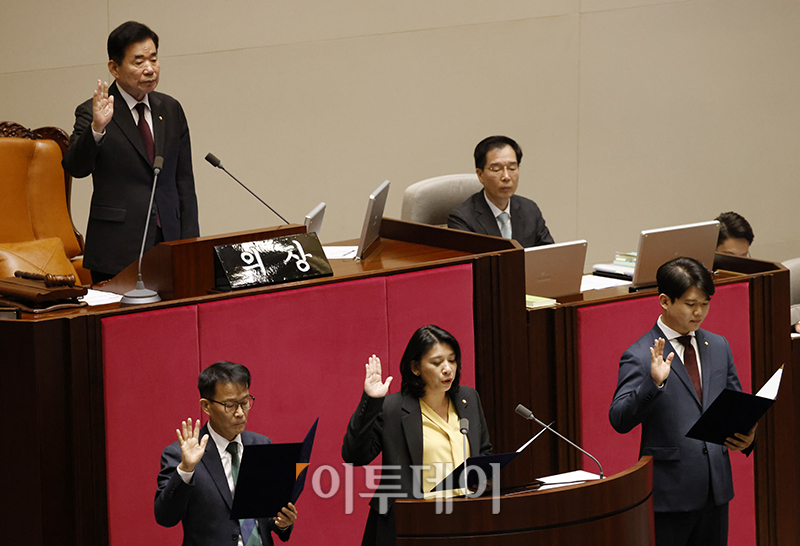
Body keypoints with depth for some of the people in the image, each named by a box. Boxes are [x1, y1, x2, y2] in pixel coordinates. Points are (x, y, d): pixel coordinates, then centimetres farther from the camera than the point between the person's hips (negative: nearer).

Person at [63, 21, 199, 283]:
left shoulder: (170, 109, 13)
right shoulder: (93, 112, -2)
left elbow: (184, 180, 15)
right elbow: (75, 168, -16)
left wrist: (189, 242, 7)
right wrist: (97, 128, -33)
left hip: (169, 242, 4)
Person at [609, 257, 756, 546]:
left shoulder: (719, 347, 11)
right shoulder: (639, 356, -9)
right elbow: (619, 420, -17)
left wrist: (746, 435, -4)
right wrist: (654, 383, -32)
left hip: (716, 488, 6)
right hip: (671, 491, -5)